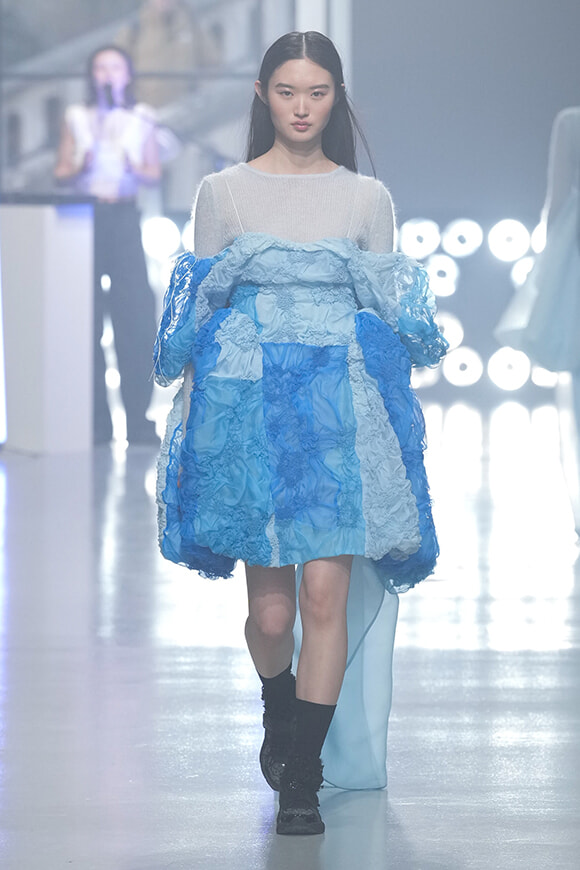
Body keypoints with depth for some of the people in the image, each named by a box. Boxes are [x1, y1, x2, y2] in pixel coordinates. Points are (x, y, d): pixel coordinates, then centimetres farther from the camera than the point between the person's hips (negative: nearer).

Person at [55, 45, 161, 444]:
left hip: (125, 217, 0)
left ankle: (138, 417, -4)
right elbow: (61, 174, 7)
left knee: (136, 313, -8)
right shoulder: (78, 118, 11)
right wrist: (80, 167, -13)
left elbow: (156, 174, 9)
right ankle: (97, 419, 0)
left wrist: (136, 169, -11)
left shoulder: (141, 119, 12)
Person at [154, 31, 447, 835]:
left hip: (341, 410, 0)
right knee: (269, 611, 4)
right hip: (247, 407, 0)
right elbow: (197, 317, 9)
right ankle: (281, 716, 36)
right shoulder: (223, 193, 7)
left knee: (325, 593, -12)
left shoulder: (366, 198, 8)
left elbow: (391, 319, 12)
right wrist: (191, 422, 4)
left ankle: (302, 778, -4)